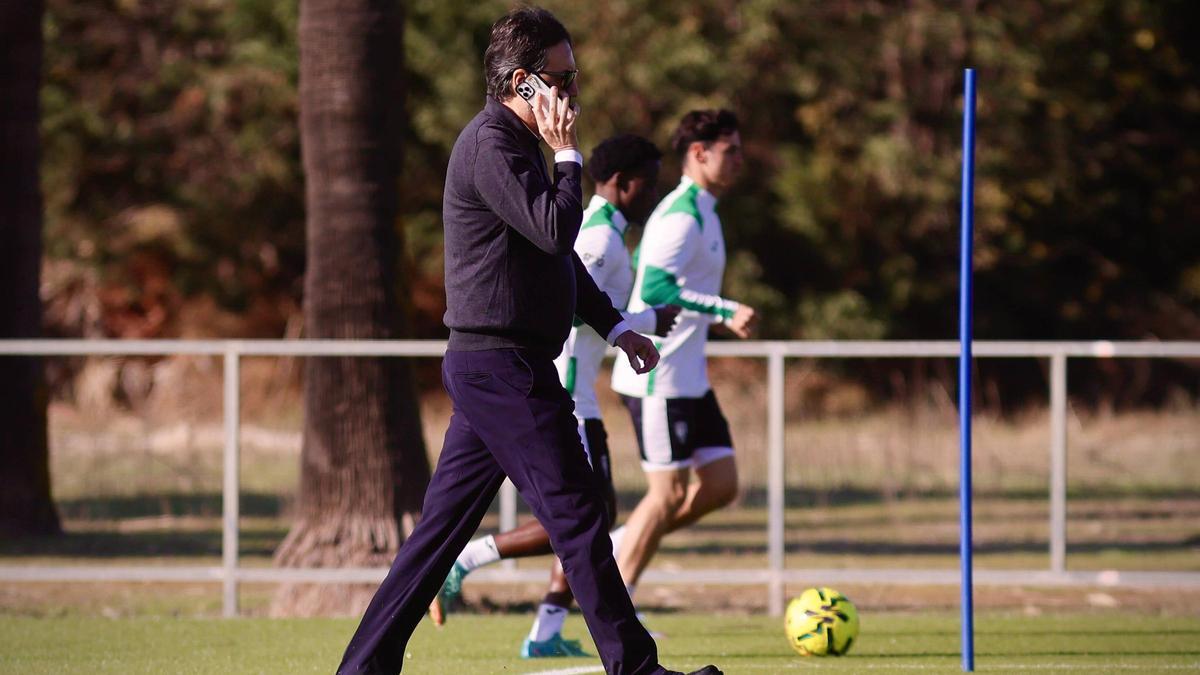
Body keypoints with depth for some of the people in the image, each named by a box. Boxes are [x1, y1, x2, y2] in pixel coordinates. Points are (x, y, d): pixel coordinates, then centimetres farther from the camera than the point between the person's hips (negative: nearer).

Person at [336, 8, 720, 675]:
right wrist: (568, 154, -12)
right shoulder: (491, 144, -14)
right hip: (504, 366, -10)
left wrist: (614, 325, 27)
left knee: (446, 521, 9)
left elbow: (556, 248, 29)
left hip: (489, 368, 10)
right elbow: (555, 229, -24)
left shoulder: (517, 142, 20)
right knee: (577, 514, -7)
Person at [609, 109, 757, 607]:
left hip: (689, 379, 10)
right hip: (658, 379, -10)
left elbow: (642, 270, 27)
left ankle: (617, 547, 14)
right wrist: (724, 312, -31)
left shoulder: (700, 213, 16)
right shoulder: (682, 215, -16)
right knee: (668, 492, -6)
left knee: (721, 485, 6)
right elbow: (654, 287, -29)